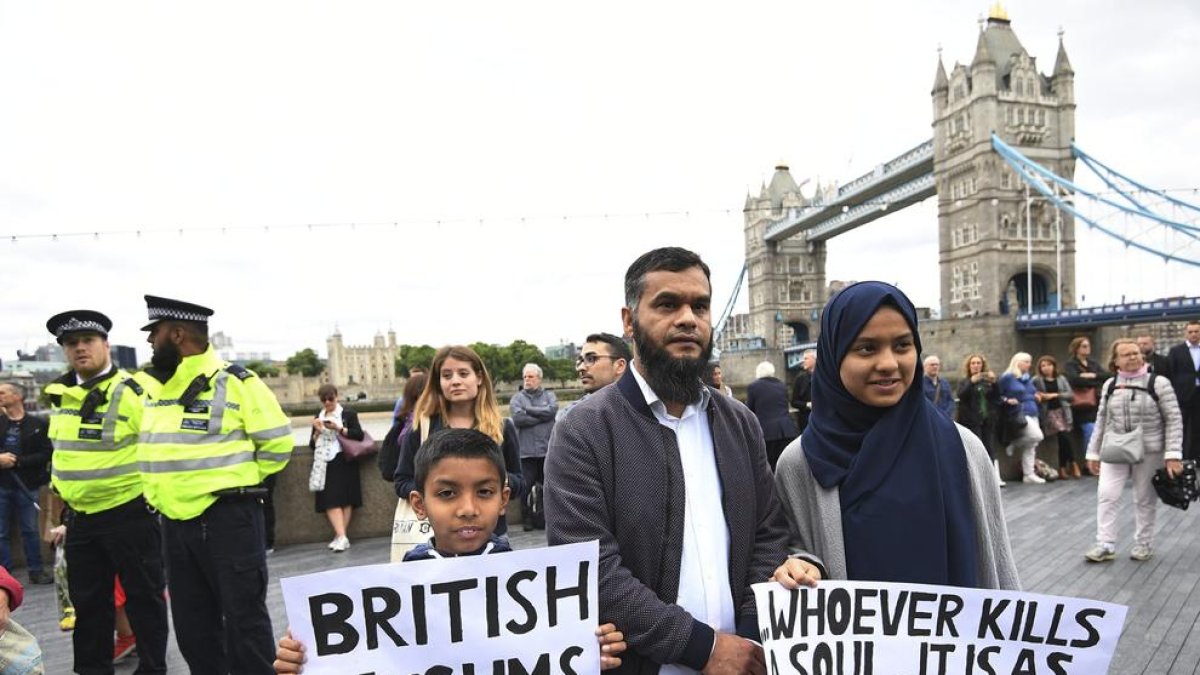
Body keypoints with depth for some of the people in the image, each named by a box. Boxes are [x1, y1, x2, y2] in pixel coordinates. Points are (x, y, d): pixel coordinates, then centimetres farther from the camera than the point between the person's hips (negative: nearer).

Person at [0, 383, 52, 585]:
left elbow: (47, 454, -7)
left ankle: (36, 570, 17)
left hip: (26, 485, -2)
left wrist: (18, 461, -16)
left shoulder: (37, 424, -2)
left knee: (30, 530, 8)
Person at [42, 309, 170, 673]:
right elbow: (63, 451, 20)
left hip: (130, 515, -7)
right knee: (88, 602, 17)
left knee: (144, 598, 5)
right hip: (82, 518, 7)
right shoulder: (59, 394, 7)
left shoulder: (135, 390, -15)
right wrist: (60, 489, 20)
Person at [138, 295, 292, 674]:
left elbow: (277, 443, -8)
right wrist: (161, 490, 15)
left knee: (244, 618, 1)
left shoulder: (236, 383, -12)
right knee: (191, 623, 17)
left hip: (227, 518, -7)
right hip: (174, 522, 7)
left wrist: (235, 481, -1)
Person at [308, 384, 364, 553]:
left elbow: (359, 435, -5)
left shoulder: (348, 414, 5)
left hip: (344, 462, -3)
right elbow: (312, 444, 17)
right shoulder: (318, 417, 19)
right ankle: (342, 537, -12)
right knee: (331, 501, -9)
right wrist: (317, 432, -2)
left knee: (346, 499, -6)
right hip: (325, 464, 3)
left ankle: (340, 536, -1)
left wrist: (339, 428, -14)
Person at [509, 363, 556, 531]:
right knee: (526, 487, -1)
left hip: (547, 450, 1)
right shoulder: (517, 398, 8)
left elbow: (552, 410, -10)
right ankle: (528, 518, 13)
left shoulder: (549, 396, 11)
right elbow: (518, 418, -10)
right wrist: (542, 416, -6)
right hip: (526, 451, -1)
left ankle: (543, 518, 16)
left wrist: (528, 410, -7)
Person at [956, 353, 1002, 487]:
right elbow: (961, 395, -12)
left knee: (991, 449, 2)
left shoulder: (987, 381, 13)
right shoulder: (965, 382, 6)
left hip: (988, 419, 3)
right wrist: (971, 382, -26)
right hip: (972, 420, -3)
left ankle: (996, 478, 4)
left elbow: (996, 397, 4)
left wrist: (994, 383, -12)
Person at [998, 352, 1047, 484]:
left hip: (1032, 414, 8)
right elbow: (997, 396, -5)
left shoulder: (1028, 379, 20)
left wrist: (1036, 396, 13)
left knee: (1030, 446, 5)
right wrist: (1007, 400, -22)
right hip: (1019, 415, -8)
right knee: (1037, 436, -24)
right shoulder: (1007, 378, -4)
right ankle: (1013, 444, 0)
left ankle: (1029, 474, 10)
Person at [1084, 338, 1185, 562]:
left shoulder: (1158, 383, -6)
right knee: (1106, 494, -6)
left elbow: (1173, 419, -8)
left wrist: (1173, 454, -15)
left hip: (1149, 452, -2)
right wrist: (1094, 453, 9)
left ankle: (1144, 543, 25)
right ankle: (1105, 545, 0)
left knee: (1145, 499, 9)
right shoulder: (1109, 386, 5)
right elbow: (1101, 421, 9)